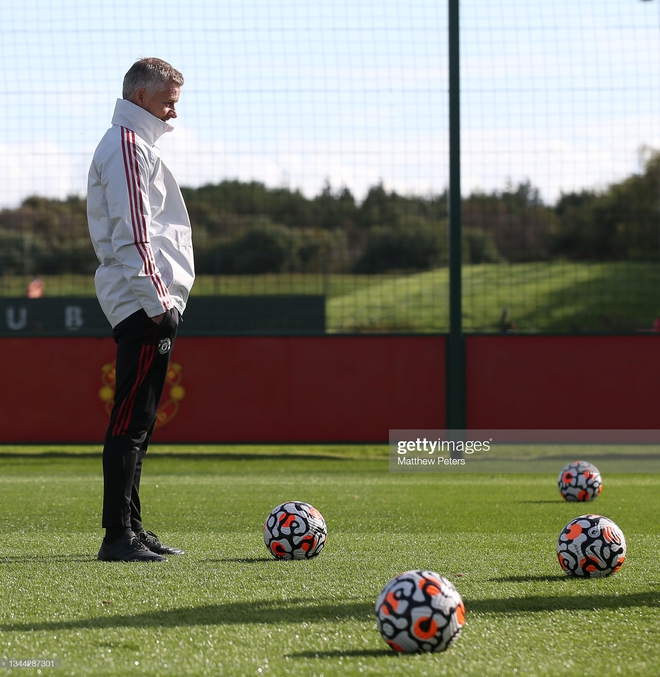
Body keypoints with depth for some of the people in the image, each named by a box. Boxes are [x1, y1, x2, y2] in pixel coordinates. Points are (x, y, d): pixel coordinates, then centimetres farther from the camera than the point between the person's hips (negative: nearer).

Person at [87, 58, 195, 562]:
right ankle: (118, 536, -11)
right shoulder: (128, 146, -10)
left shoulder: (134, 144, 23)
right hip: (144, 302, -11)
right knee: (131, 422, -10)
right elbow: (132, 234, -18)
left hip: (147, 306, 11)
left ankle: (130, 530, 15)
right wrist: (156, 300, -20)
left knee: (137, 424, 11)